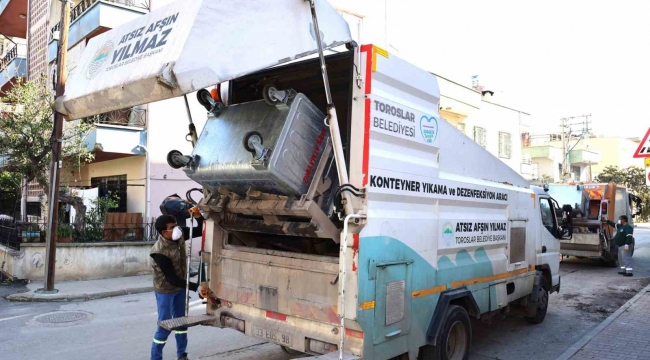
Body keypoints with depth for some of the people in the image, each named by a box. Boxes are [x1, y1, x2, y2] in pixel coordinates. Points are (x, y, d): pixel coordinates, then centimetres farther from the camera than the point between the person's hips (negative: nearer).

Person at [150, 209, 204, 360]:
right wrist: (195, 287, -28)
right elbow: (171, 278, -28)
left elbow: (200, 231, -2)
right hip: (165, 290, -7)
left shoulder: (180, 233, -14)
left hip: (180, 286, 7)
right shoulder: (159, 251, -31)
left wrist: (198, 216, -24)